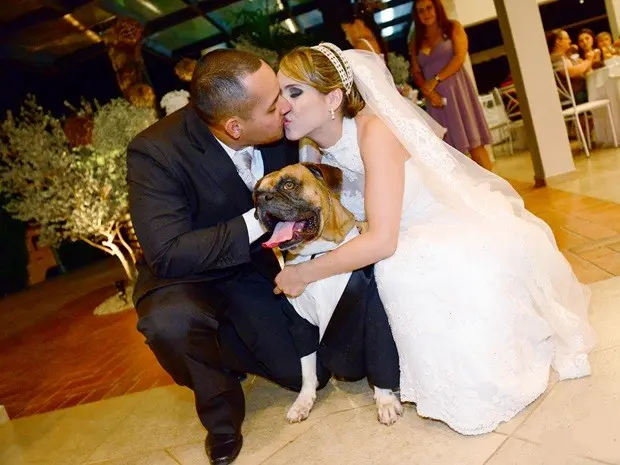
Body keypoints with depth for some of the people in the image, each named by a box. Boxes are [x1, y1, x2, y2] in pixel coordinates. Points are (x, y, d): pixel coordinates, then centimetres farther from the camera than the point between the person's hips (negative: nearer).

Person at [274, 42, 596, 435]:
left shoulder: (373, 130, -26)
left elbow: (382, 240, -31)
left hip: (476, 237, -7)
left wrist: (304, 274, -22)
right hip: (421, 245, 8)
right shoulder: (319, 152, -3)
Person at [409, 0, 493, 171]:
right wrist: (427, 91, -11)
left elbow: (460, 57, -7)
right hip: (436, 97, 3)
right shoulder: (416, 41, 15)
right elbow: (416, 72, 7)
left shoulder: (453, 27, 7)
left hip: (457, 89, -3)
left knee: (474, 143, -7)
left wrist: (436, 79, -15)